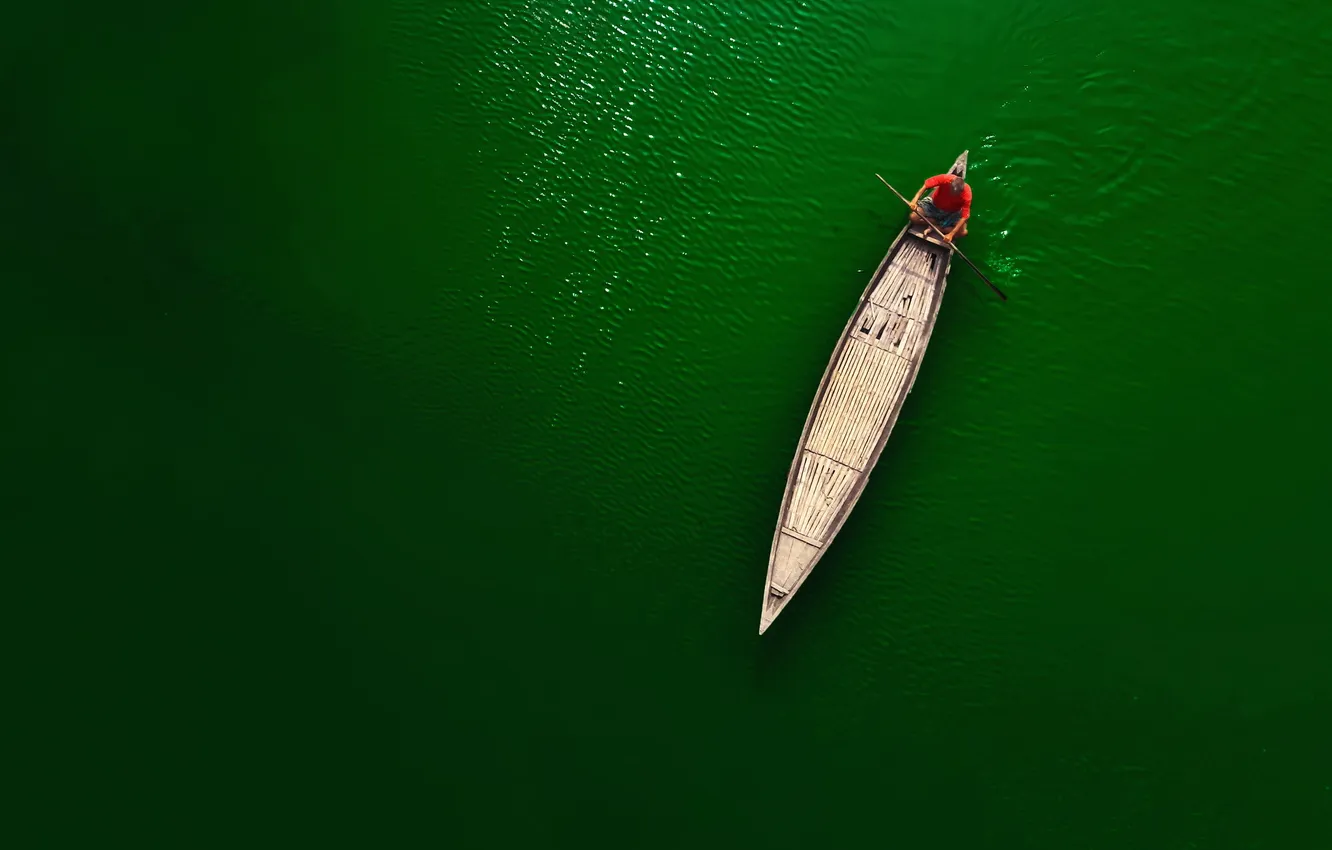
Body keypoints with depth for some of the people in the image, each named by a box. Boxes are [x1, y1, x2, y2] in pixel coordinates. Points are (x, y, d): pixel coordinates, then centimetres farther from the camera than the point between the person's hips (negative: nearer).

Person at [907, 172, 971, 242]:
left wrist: (951, 234, -35)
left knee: (963, 232, -23)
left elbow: (964, 217, -29)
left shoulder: (966, 194, -31)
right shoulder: (944, 179, -33)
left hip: (952, 213, 0)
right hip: (934, 205, 0)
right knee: (913, 217, -20)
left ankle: (934, 227, -10)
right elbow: (926, 185, -24)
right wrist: (915, 200, -39)